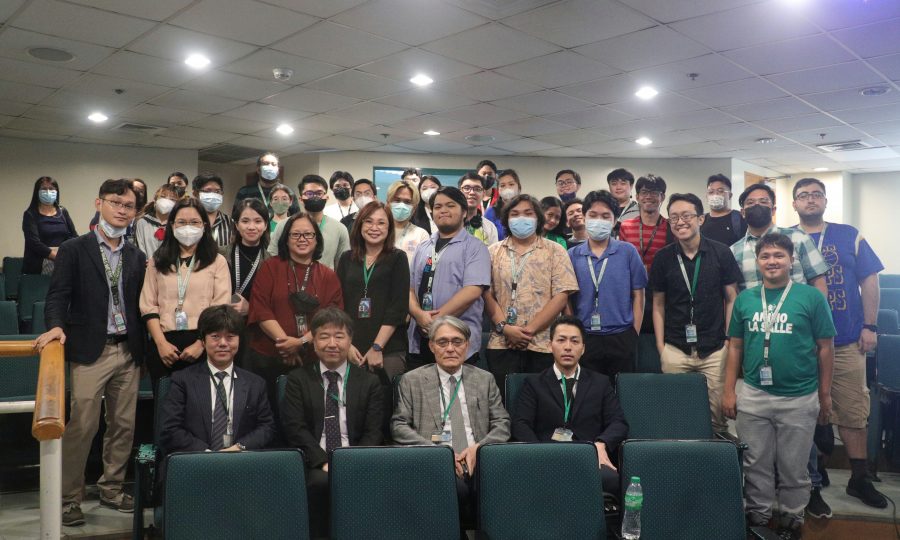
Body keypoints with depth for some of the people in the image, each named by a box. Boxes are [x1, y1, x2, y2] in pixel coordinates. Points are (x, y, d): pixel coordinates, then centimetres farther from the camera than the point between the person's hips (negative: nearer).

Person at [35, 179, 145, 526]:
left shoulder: (137, 257, 12)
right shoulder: (74, 250, 1)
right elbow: (58, 295, -7)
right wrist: (56, 326, -20)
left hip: (128, 351, 4)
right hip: (89, 351, -4)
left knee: (123, 425, 9)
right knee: (81, 426, -4)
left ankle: (111, 489, 25)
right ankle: (69, 498, 11)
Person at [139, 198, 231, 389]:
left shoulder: (217, 262, 5)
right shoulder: (158, 261, 13)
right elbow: (149, 306, 5)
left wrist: (201, 344, -13)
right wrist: (161, 343, -8)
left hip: (204, 347, -2)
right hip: (163, 346, 2)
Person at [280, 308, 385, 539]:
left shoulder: (369, 382, 13)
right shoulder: (297, 379, 11)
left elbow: (373, 433, 5)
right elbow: (295, 428, -1)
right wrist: (323, 462, -15)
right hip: (314, 465, 0)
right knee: (321, 482, -33)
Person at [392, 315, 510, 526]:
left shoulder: (485, 379, 18)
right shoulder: (412, 381, 12)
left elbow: (502, 423, 14)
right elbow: (399, 426, 5)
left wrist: (479, 448, -7)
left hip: (478, 461, 2)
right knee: (457, 488, -36)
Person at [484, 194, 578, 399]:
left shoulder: (555, 251, 5)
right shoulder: (493, 252, 11)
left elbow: (561, 296, -4)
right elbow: (487, 294, 3)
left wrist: (530, 330, -11)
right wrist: (504, 327, -10)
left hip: (542, 345, -1)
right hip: (501, 344, 1)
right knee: (504, 400, 3)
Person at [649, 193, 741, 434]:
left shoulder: (721, 253, -3)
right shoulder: (663, 258, 0)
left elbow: (731, 299, 3)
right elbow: (658, 303, 7)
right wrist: (660, 346, 2)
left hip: (715, 349, -1)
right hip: (675, 350, 1)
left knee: (718, 413, 5)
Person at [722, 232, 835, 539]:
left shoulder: (811, 297, -5)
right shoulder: (745, 299, 3)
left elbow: (825, 347, 0)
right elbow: (735, 346, 8)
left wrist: (825, 394, 1)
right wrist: (729, 391, 5)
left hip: (800, 399, -2)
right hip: (753, 397, 2)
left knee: (793, 468, 12)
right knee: (756, 464, 13)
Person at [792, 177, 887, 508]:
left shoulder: (849, 236, 7)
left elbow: (869, 282, 6)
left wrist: (870, 326, -1)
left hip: (847, 343, 1)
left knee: (853, 412, 6)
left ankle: (859, 479, 18)